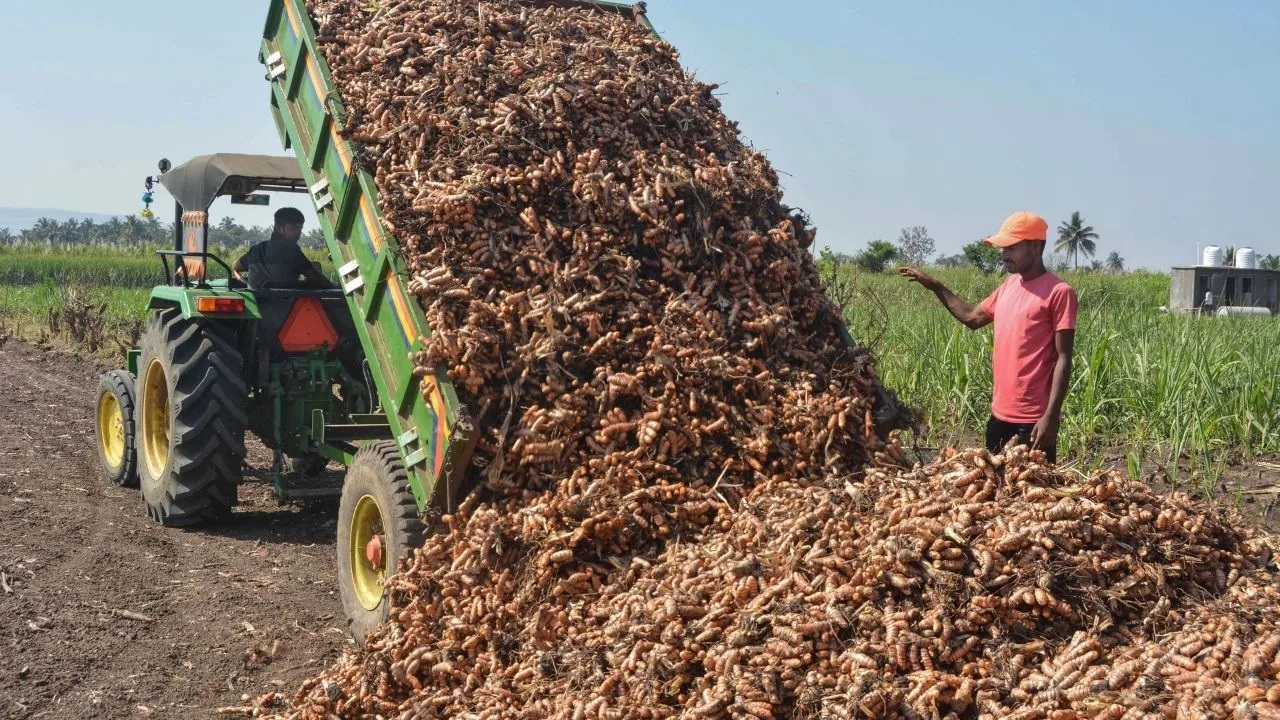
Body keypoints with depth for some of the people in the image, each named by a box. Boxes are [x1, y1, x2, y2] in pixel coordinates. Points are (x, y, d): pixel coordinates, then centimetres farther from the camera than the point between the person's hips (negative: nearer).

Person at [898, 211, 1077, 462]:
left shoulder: (1058, 292, -11)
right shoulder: (1008, 285, 12)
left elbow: (1063, 359, -14)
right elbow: (973, 317, 27)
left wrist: (1051, 416, -20)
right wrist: (934, 286, 19)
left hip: (1033, 419, -7)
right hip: (1000, 414, 7)